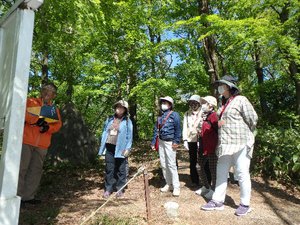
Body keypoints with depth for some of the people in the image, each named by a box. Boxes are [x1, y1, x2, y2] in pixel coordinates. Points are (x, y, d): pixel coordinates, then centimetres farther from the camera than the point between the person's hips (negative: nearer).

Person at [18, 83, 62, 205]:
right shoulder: (30, 102, 5)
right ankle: (17, 195, 10)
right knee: (21, 168, 0)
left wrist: (48, 127, -13)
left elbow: (58, 124, 7)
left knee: (36, 170, 9)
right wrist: (36, 119, -17)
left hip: (42, 145, 5)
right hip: (26, 141, -4)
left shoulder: (54, 109, 15)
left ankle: (28, 196, 18)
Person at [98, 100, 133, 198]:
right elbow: (105, 132, 13)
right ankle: (108, 189, 20)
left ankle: (120, 189, 19)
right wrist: (102, 145, 10)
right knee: (109, 169, 9)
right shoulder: (109, 119, 10)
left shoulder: (127, 121, -2)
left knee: (120, 169, 6)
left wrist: (128, 148, -10)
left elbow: (129, 136, -4)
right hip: (109, 147, 4)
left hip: (120, 149, -3)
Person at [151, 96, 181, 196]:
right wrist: (153, 142, 11)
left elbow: (178, 129, -10)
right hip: (161, 142, 7)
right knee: (163, 164, 10)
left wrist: (176, 141, -17)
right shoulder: (160, 116, 13)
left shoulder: (174, 115, -6)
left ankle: (176, 186, 1)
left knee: (171, 164, -8)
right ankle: (169, 184, 22)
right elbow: (156, 130, 14)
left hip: (170, 142, -7)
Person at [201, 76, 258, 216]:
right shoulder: (224, 103, 16)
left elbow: (253, 119, -8)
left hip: (240, 144, -8)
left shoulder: (241, 100, -7)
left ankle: (245, 204, 18)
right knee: (221, 172, 10)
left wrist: (245, 135, 2)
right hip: (225, 144, 8)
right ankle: (218, 201, 21)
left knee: (242, 173, 2)